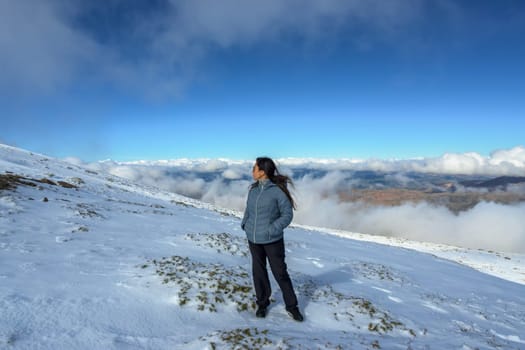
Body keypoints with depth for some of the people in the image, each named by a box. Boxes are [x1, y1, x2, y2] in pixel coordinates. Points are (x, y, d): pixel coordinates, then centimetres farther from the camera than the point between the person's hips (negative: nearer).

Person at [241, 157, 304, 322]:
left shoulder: (278, 190, -13)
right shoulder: (253, 189, 4)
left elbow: (287, 214, -10)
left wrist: (273, 229, -18)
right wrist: (245, 224, 1)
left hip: (272, 240, -5)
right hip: (253, 239, 5)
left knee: (280, 272, 5)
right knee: (259, 272, 14)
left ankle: (292, 306, 23)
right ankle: (262, 304, 32)